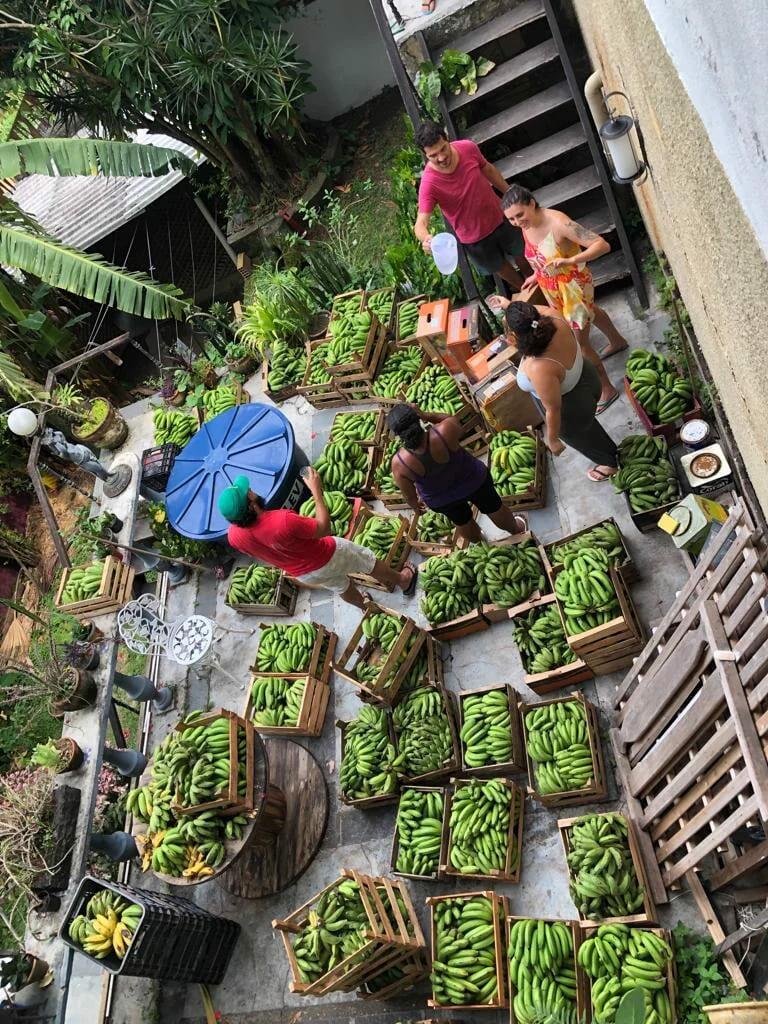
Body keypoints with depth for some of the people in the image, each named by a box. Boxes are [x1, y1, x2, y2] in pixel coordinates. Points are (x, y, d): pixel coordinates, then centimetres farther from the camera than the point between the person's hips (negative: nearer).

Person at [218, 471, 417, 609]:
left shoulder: (234, 535, -24)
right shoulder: (283, 520, -44)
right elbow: (324, 528, -26)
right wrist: (317, 491, -22)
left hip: (305, 575, 6)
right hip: (327, 558, -5)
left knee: (341, 587, 36)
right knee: (368, 561, 25)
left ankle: (364, 604, 63)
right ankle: (404, 581, 50)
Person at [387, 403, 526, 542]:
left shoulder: (399, 464, -35)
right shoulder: (445, 431, -39)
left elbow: (409, 494, -14)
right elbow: (457, 423, -12)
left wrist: (415, 505, 8)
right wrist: (426, 415, -21)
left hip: (441, 500, 1)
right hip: (473, 479, 0)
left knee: (463, 521, 33)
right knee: (493, 508, 31)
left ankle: (479, 541, 64)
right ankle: (516, 529, 60)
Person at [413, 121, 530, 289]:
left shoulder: (468, 148, -22)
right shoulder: (429, 183, -33)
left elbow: (488, 170, -1)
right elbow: (420, 223, -38)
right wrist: (427, 238, -62)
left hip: (499, 218, 3)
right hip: (474, 237, -3)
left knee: (520, 252, 26)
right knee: (500, 267, 24)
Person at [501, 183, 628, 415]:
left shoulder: (558, 223, -35)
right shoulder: (526, 225, -12)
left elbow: (603, 245, -37)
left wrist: (571, 260, -49)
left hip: (572, 286, -8)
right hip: (552, 288, 8)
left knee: (579, 343, 1)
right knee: (590, 312, 33)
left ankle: (607, 389, 22)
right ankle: (618, 342, 63)